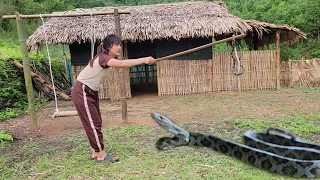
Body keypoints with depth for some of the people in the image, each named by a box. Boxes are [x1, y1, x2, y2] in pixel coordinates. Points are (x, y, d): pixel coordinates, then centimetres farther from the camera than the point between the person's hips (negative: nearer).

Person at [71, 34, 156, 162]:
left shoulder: (107, 58, 7)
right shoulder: (103, 57, -28)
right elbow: (122, 64, -42)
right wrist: (143, 60, -47)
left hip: (91, 92, 9)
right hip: (82, 92, -9)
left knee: (96, 122, 10)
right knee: (93, 123, -4)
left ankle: (95, 152, 20)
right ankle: (101, 154, 6)